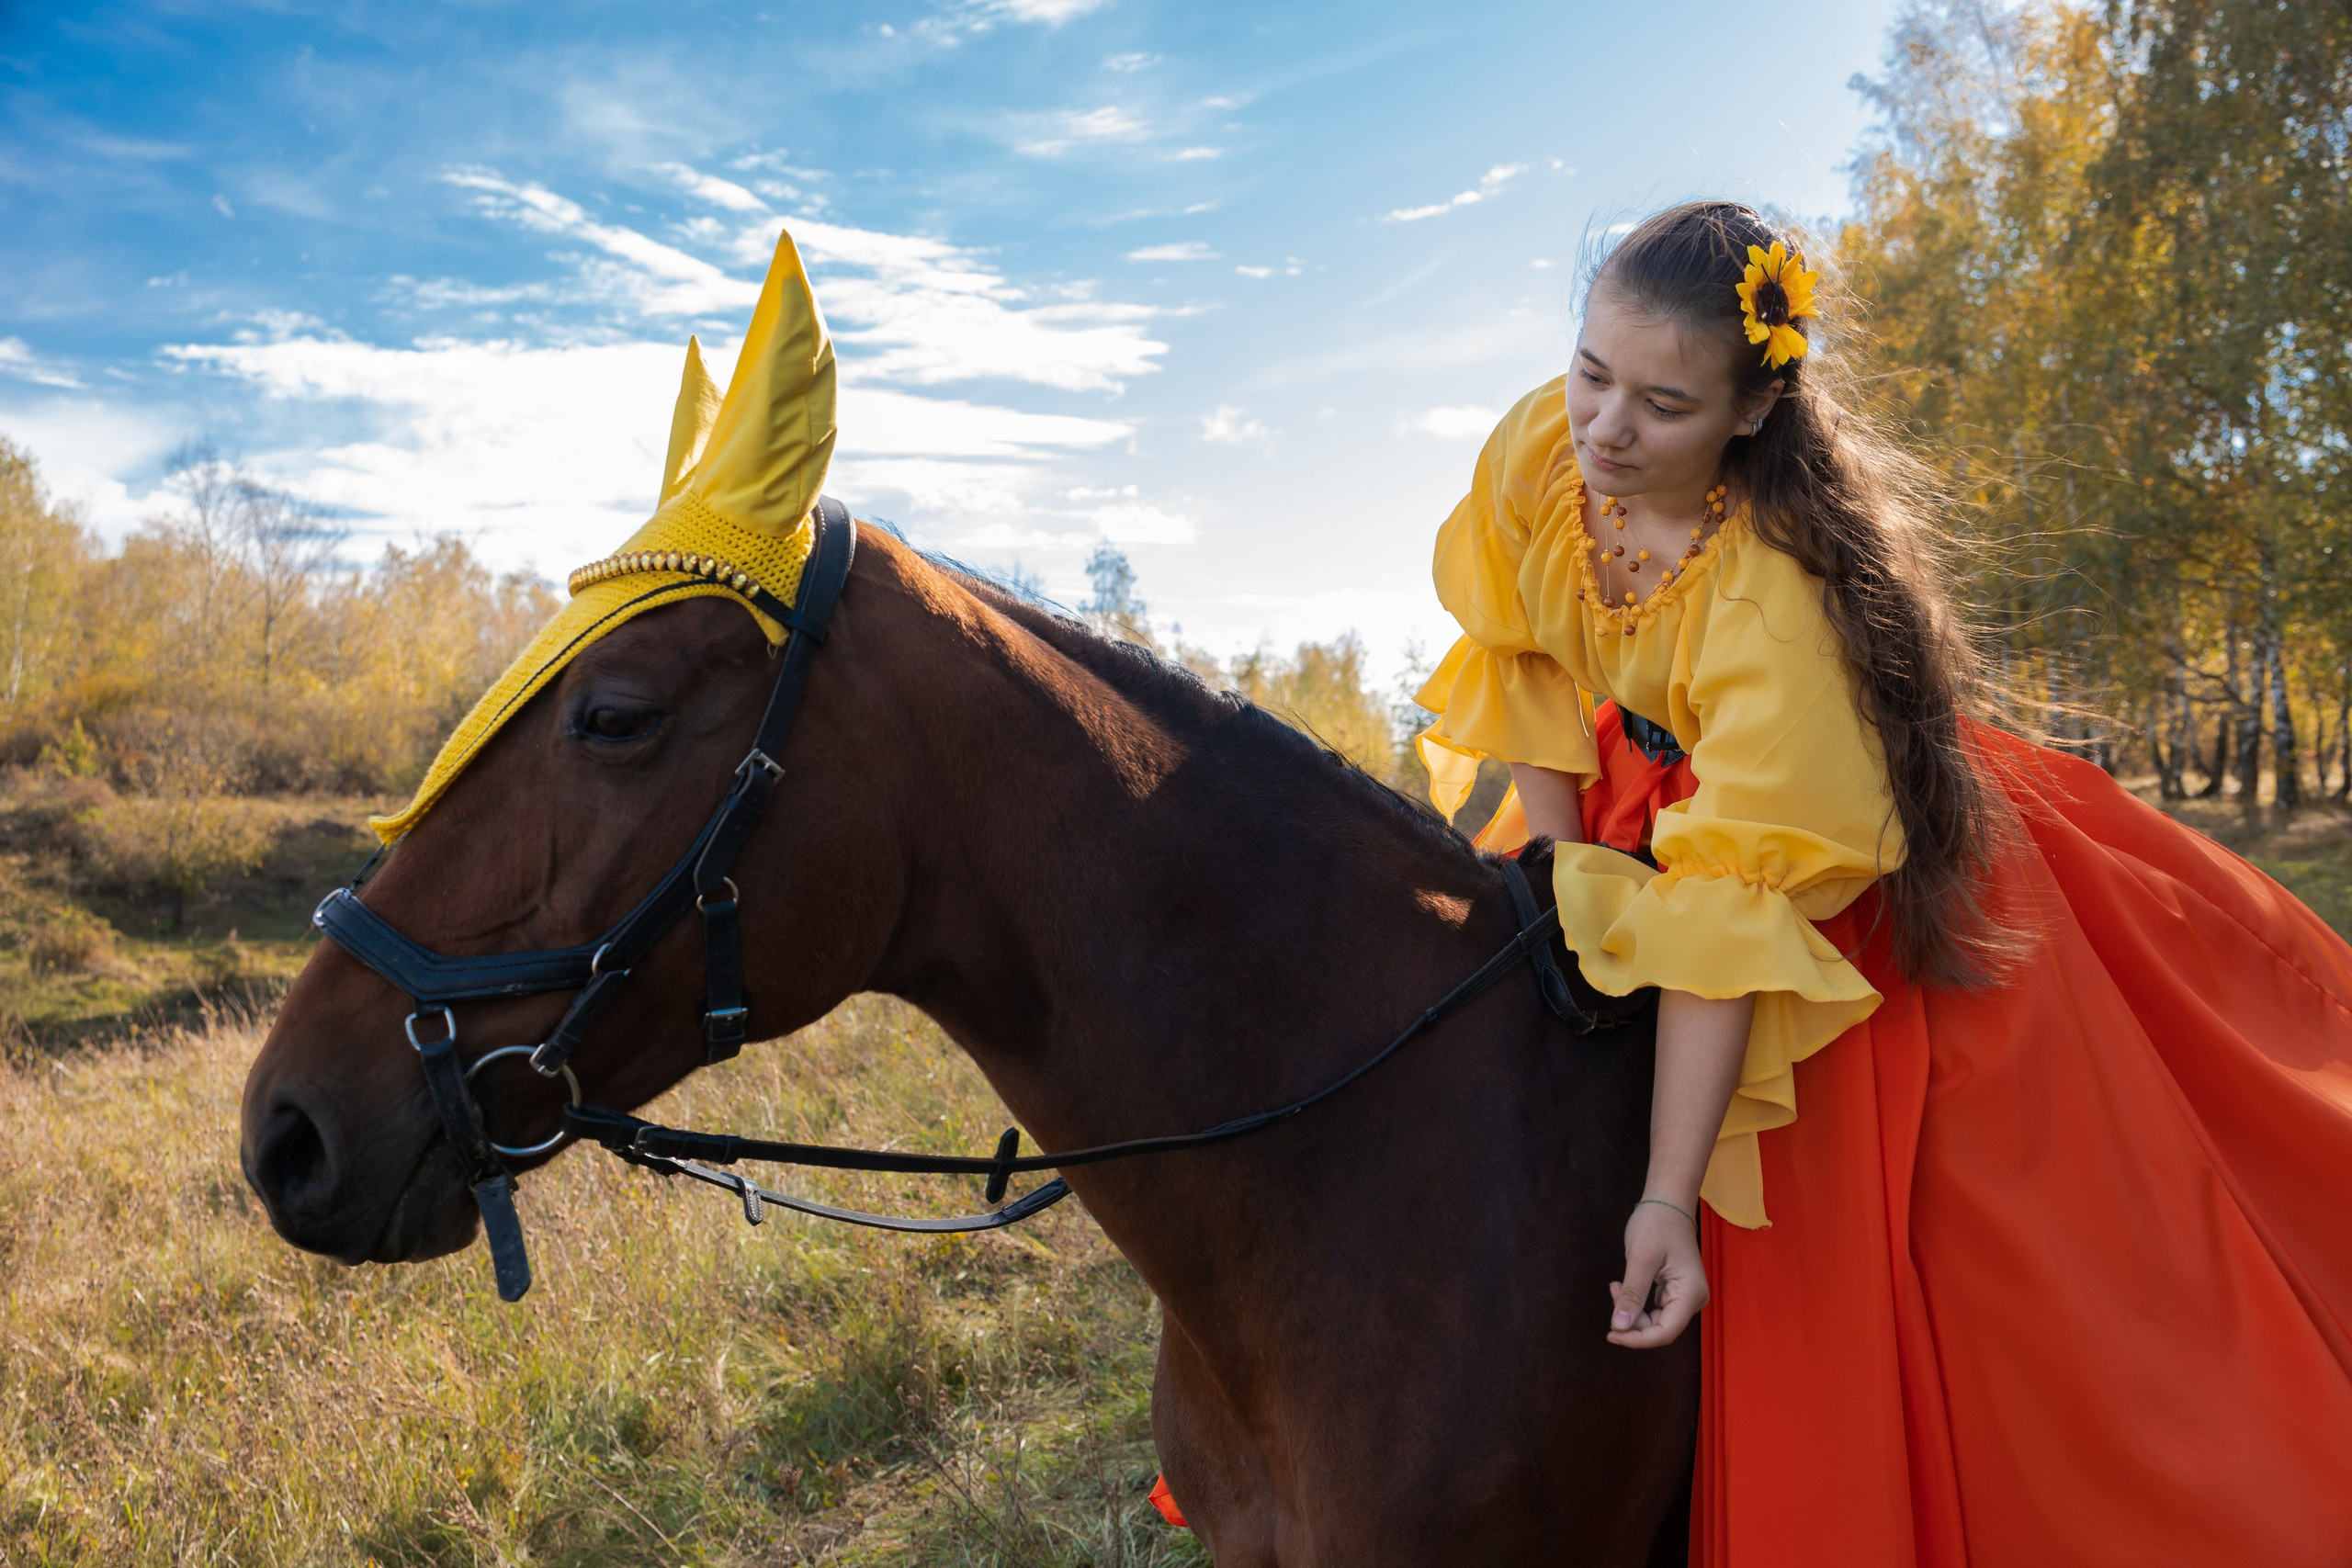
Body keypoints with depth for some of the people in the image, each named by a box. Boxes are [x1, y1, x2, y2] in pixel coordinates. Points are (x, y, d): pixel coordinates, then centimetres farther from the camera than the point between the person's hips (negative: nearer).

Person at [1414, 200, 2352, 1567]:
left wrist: (1670, 1197, -38)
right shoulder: (1537, 453, -20)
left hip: (1852, 866, -5)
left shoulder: (1776, 599, -38)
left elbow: (1730, 906, -39)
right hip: (1633, 804, 6)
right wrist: (1561, 892, -13)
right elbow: (1526, 673, -6)